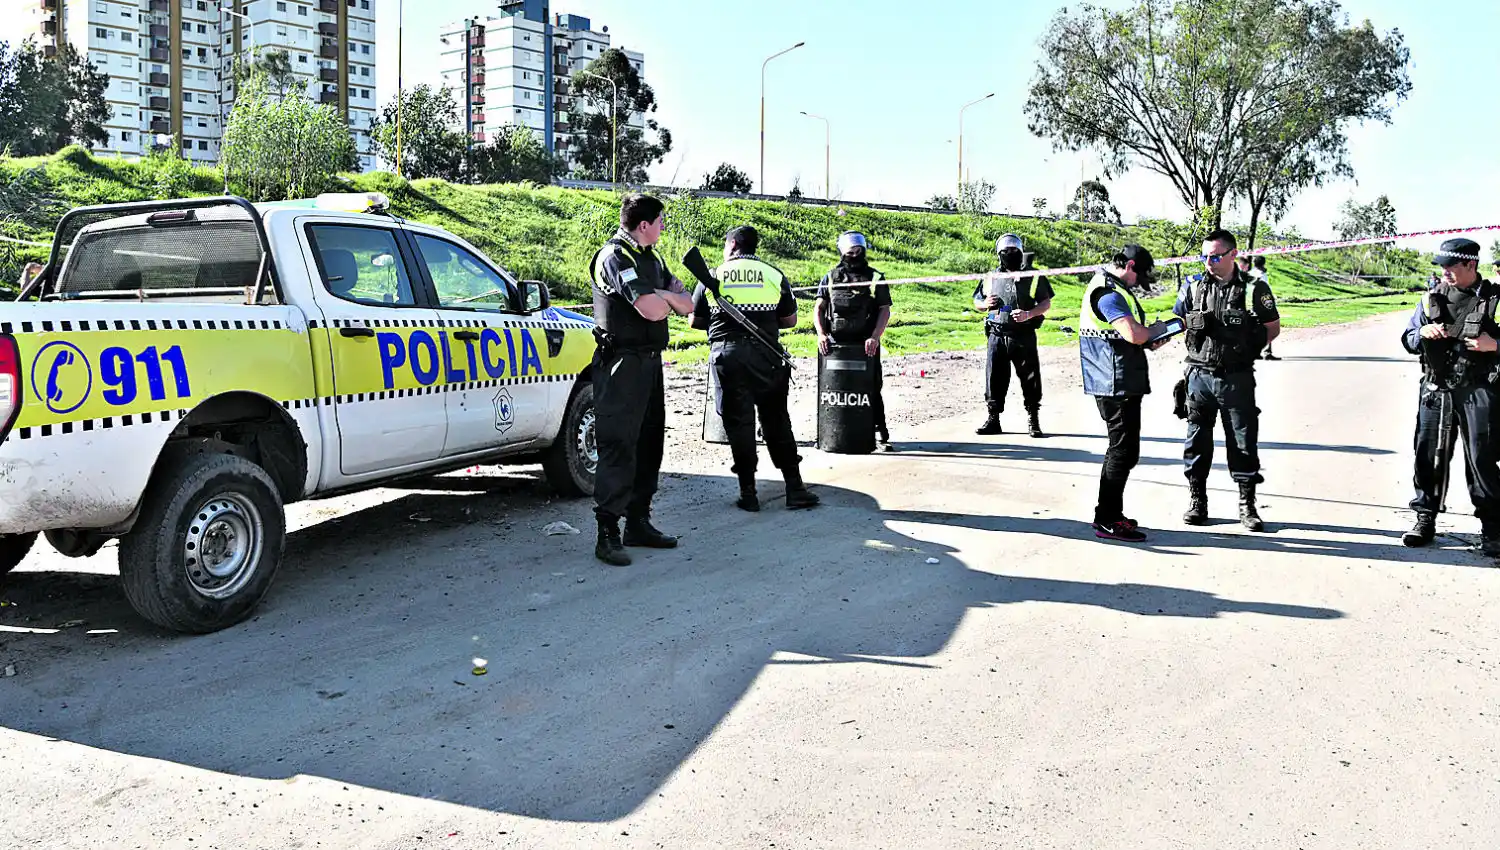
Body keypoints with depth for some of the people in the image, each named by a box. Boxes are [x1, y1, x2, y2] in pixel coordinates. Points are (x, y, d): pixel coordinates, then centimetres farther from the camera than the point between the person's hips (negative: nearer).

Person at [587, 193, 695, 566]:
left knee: (649, 442, 13)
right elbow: (652, 309, -23)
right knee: (619, 446, -10)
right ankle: (608, 533, -8)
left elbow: (687, 304, 12)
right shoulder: (615, 257, -13)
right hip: (622, 363, -9)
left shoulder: (651, 258, 17)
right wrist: (669, 298, 0)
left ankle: (638, 522, 22)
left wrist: (661, 295, -8)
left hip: (650, 361, 10)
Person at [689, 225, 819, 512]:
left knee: (738, 423, 6)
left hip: (727, 356, -1)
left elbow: (694, 320, 9)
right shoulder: (774, 275, 5)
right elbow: (790, 320, 9)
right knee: (776, 421, 8)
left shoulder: (713, 276, 4)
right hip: (765, 355, 1)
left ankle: (748, 493, 8)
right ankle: (795, 488, 7)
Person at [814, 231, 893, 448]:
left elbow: (885, 310, 2)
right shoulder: (830, 277, 12)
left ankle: (881, 432, 6)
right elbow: (819, 309, 7)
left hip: (866, 345, -1)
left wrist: (875, 337, -13)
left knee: (872, 388, -1)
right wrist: (821, 334, -10)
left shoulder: (875, 278, 7)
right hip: (836, 344, 2)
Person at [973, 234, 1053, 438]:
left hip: (1023, 336, -3)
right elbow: (976, 301, 21)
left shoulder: (1033, 276, 3)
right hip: (997, 335, 3)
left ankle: (1034, 421, 10)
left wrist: (1029, 314, -15)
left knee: (1030, 379, 1)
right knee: (995, 378, 5)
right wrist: (984, 304, -3)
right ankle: (993, 419, 14)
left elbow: (1046, 303, 2)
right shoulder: (991, 278, 12)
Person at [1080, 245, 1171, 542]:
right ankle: (1107, 520, -1)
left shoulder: (1110, 288, 18)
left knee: (1121, 450, 18)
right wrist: (1154, 330, -6)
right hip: (1117, 384, -11)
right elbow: (1134, 334, -27)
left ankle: (1110, 514, 27)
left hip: (1122, 383, 11)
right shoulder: (1109, 293, -16)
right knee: (1123, 452, -6)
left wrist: (1149, 341, 9)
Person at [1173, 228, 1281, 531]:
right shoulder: (1194, 288, 6)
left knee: (1243, 442, 4)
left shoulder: (1254, 289, 0)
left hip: (1237, 379, -2)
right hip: (1200, 377, 2)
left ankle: (1247, 505, 14)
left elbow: (1273, 327, 6)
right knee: (1197, 441, 7)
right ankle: (1197, 502, 18)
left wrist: (1252, 347, -7)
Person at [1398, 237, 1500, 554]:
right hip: (1436, 391, 3)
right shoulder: (1432, 298, 8)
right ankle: (1425, 519, 18)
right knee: (1428, 456, 7)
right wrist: (1423, 332, -7)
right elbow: (1408, 341, 13)